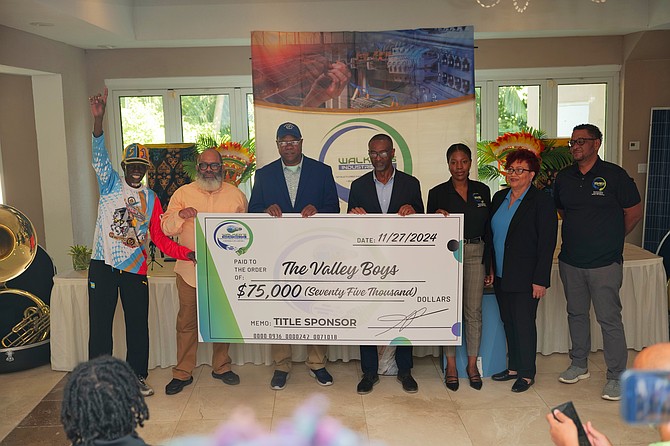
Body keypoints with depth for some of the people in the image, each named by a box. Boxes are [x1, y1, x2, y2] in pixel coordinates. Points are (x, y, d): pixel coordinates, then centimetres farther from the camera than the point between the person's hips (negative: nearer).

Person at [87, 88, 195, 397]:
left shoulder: (151, 199, 9)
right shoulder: (110, 184, 3)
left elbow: (160, 239, 7)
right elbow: (99, 157, -15)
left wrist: (188, 254, -8)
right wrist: (98, 119, -30)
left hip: (135, 269, 2)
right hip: (103, 265, -2)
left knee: (138, 325, 8)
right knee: (100, 324, 4)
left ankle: (138, 376, 24)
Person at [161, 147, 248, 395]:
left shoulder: (236, 194, 7)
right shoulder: (183, 193, 5)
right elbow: (166, 228, 1)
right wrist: (180, 215, -19)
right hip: (190, 269, -1)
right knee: (187, 321, 3)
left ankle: (221, 367, 27)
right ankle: (182, 373, 15)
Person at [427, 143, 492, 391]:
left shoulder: (482, 191, 7)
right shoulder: (437, 193, 1)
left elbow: (488, 229, 9)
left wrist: (490, 266, 8)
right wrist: (436, 216, -19)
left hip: (476, 254, 2)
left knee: (474, 311, 4)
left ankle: (472, 364, 17)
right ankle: (451, 365, 15)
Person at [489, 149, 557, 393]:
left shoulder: (542, 201, -9)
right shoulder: (499, 197, 10)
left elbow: (547, 243, -13)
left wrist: (540, 280, -16)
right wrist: (490, 269, 9)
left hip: (525, 277, -6)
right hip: (501, 276, 6)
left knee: (524, 323, 1)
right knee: (508, 322, 13)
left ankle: (527, 373, 16)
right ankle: (513, 367, 27)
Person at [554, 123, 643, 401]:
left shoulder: (614, 174, -7)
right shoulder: (564, 178, 6)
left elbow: (634, 213, 1)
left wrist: (612, 239, 7)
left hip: (604, 263, -5)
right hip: (570, 261, 5)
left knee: (609, 319, -2)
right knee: (576, 314, 15)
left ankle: (616, 377, 10)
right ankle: (579, 365, 31)